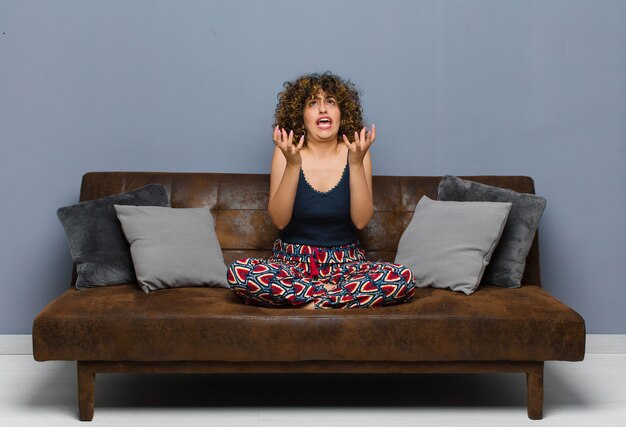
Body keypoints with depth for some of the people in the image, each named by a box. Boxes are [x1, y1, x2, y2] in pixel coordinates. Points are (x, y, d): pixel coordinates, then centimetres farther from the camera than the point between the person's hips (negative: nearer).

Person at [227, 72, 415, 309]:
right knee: (238, 273, -31)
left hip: (345, 263, 1)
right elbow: (279, 220, -12)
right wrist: (293, 165, -22)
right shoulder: (286, 152, -3)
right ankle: (334, 297, -18)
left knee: (403, 278, -27)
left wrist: (356, 163, -20)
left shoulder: (355, 152, -1)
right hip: (293, 261, 0)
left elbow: (361, 220, -10)